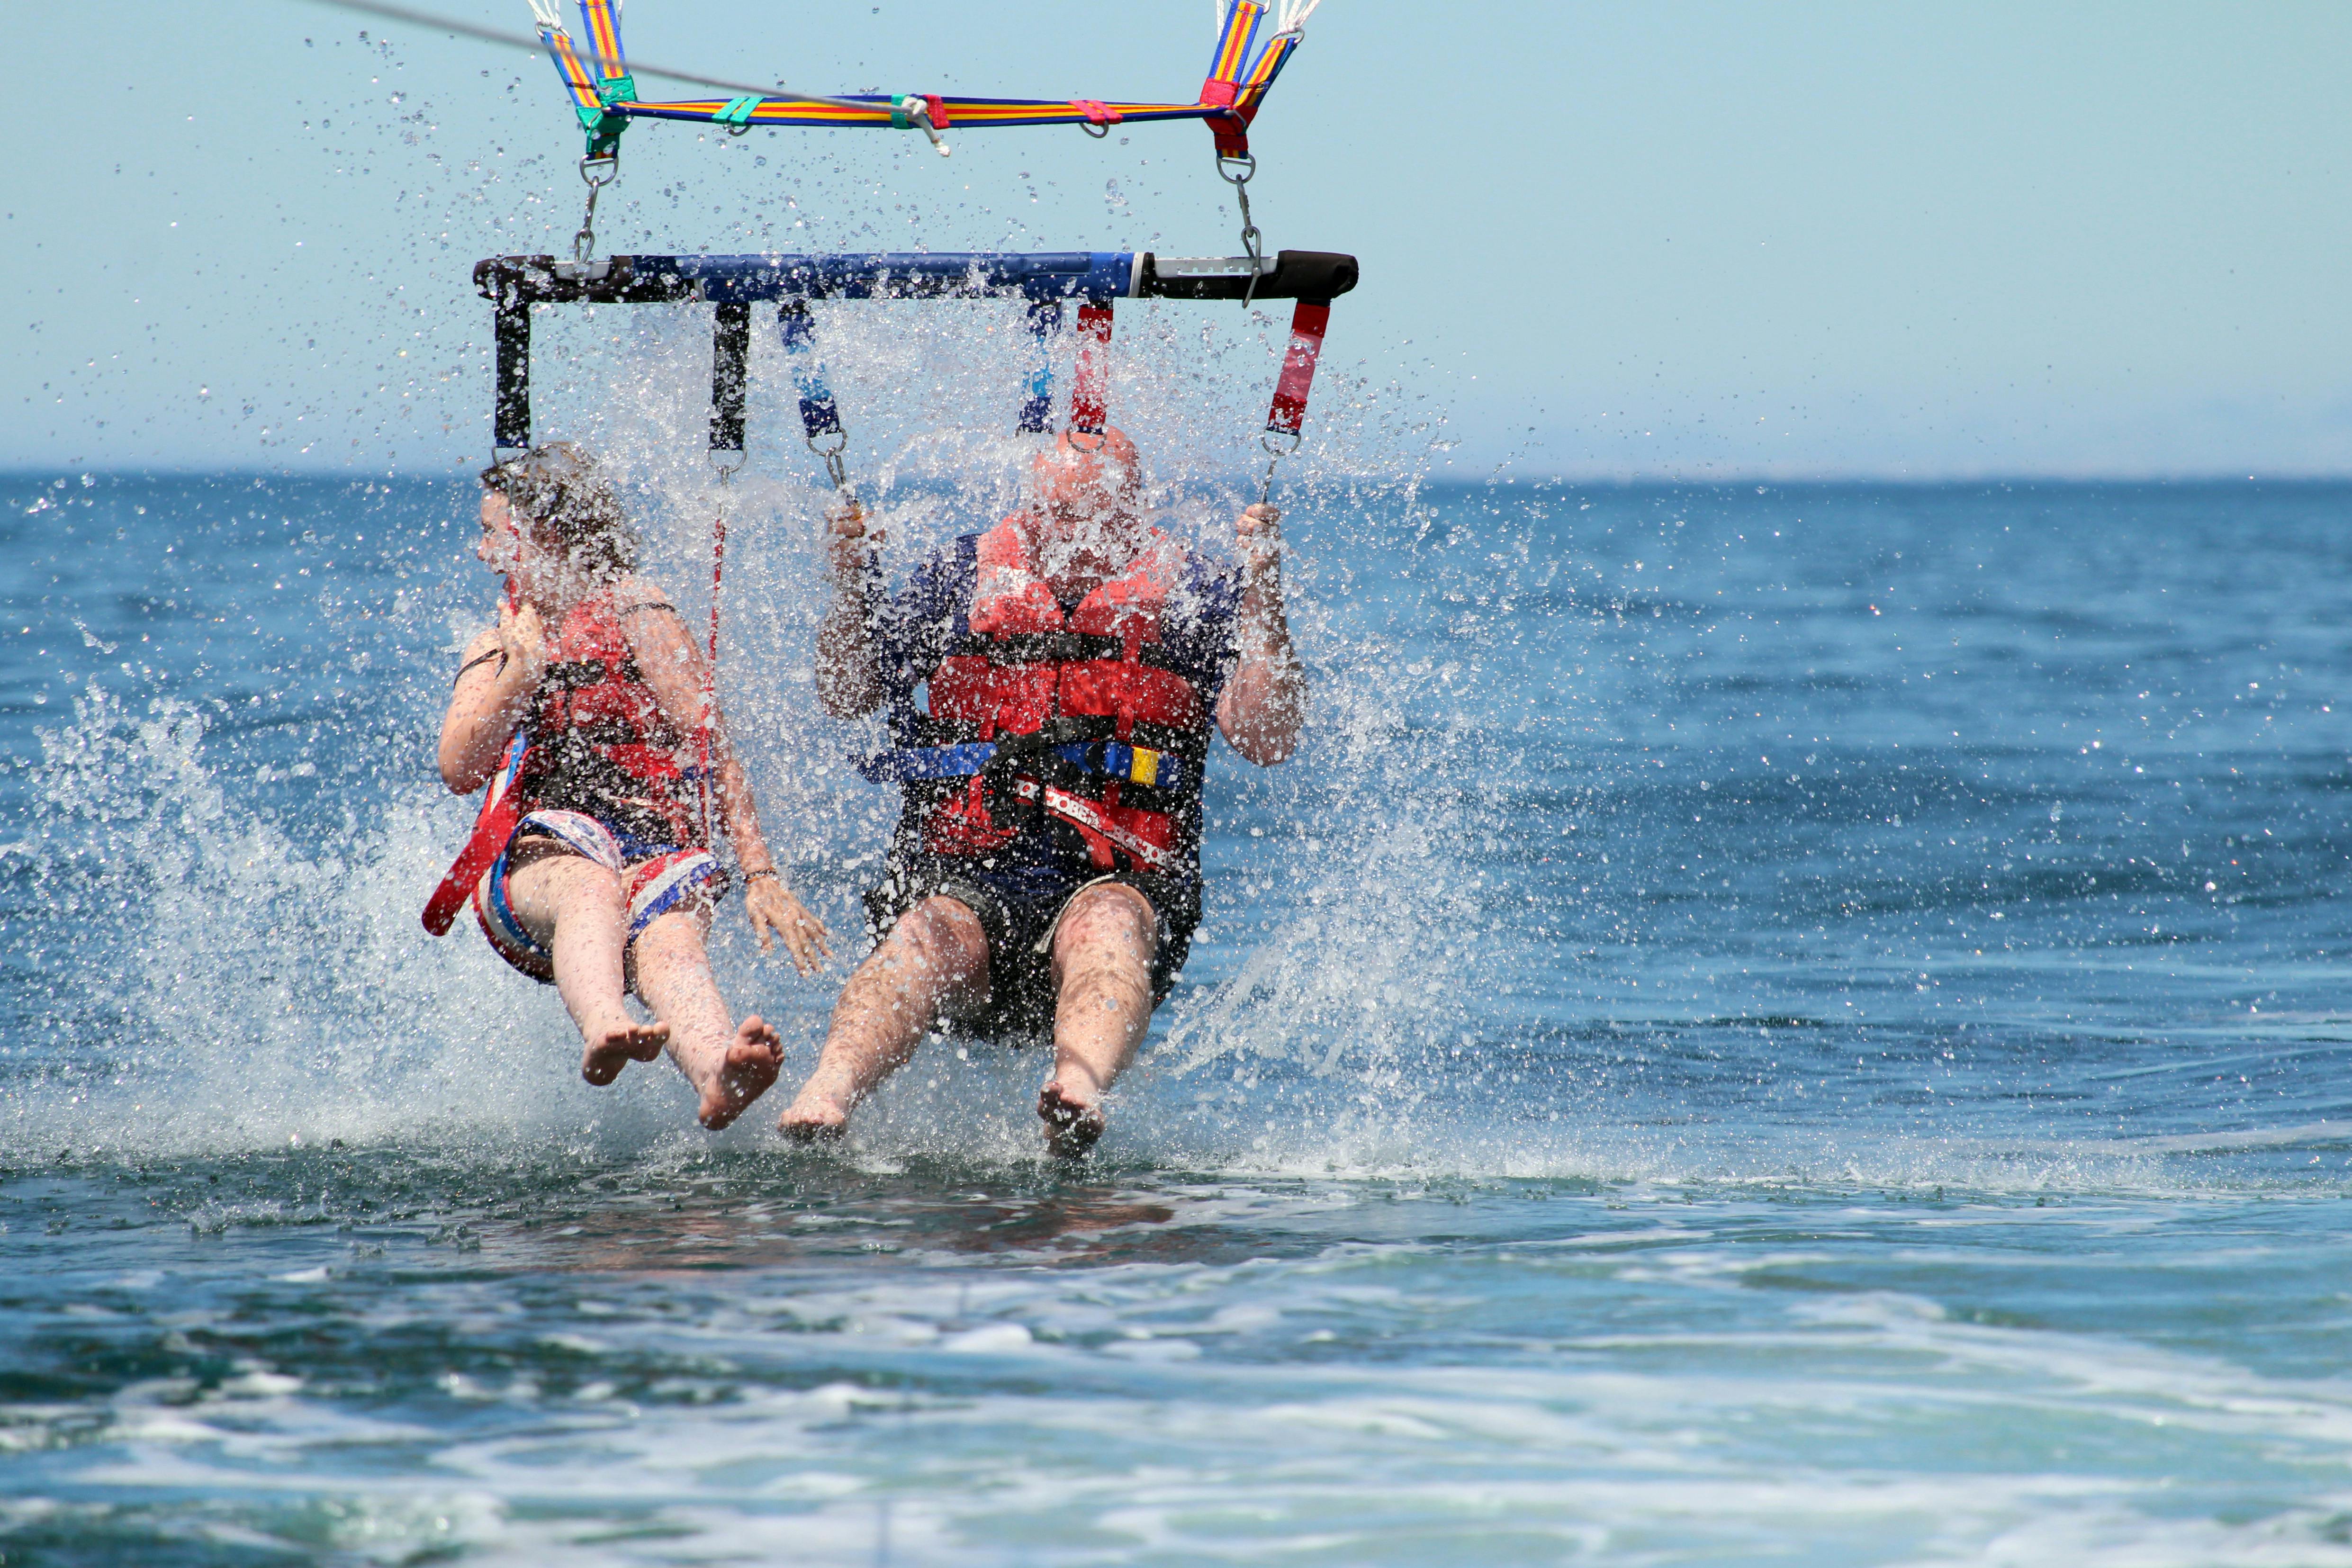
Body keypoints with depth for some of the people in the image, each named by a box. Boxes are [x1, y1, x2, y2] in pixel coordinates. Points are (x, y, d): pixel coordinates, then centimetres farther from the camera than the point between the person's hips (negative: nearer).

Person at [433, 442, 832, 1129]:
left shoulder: (629, 610, 8)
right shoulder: (496, 648, 24)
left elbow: (712, 747, 0)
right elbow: (459, 770, 7)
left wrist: (760, 873, -11)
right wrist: (522, 666, -3)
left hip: (656, 853, -2)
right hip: (533, 861, 2)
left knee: (665, 940, -37)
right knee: (591, 889, -37)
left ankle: (717, 1076, -70)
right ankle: (603, 1031, -71)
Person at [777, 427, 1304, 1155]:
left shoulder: (1192, 596, 9)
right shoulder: (963, 577, 13)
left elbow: (1267, 739, -3)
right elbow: (845, 697, 14)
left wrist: (1262, 591, -13)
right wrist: (850, 581, -3)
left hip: (1118, 881, -1)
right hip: (962, 875, 1)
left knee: (1107, 925, -36)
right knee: (927, 937, -33)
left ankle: (1078, 1090, -65)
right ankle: (825, 1097, -58)